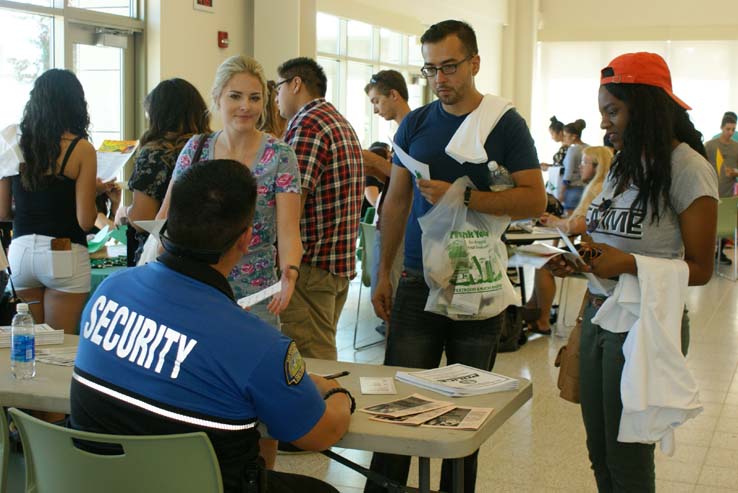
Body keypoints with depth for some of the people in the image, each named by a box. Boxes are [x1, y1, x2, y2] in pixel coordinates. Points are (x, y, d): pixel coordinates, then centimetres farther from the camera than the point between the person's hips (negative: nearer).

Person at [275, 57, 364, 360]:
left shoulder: (307, 125, -13)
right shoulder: (342, 124, 18)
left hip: (310, 266, -10)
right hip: (341, 262, 10)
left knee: (310, 359, -5)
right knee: (322, 351, 16)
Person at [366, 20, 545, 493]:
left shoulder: (506, 125, -3)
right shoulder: (415, 124, 7)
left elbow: (535, 200, -10)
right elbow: (397, 201, 12)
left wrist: (461, 196, -19)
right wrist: (384, 273, 9)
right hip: (418, 281, 2)